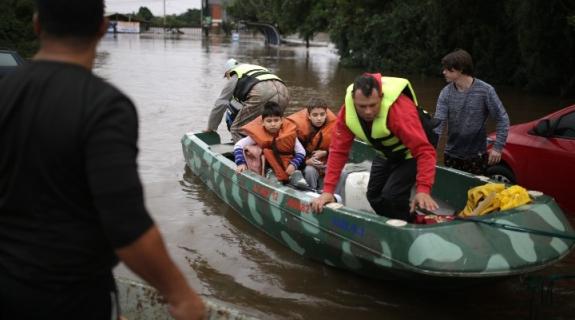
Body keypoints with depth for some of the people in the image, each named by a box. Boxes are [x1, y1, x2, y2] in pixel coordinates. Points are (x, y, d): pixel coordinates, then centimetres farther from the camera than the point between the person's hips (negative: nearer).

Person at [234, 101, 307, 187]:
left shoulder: (289, 133, -15)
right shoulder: (258, 134, -16)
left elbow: (301, 152, -14)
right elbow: (238, 145, -14)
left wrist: (293, 165, -31)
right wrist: (241, 163, -26)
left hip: (287, 161, -2)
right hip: (269, 164, 2)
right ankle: (285, 179, -35)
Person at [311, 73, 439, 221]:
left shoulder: (400, 109, -40)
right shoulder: (348, 110, -25)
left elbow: (424, 151, -42)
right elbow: (338, 150, -20)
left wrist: (423, 190, -54)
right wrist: (328, 190, -26)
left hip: (410, 153, -6)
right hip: (386, 154, 6)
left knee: (392, 196, -21)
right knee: (374, 195, 8)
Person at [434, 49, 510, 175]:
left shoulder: (485, 91, -12)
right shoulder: (446, 93, -6)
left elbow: (502, 119, -7)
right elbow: (438, 122, -11)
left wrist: (498, 147, -12)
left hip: (477, 156, -3)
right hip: (451, 155, 3)